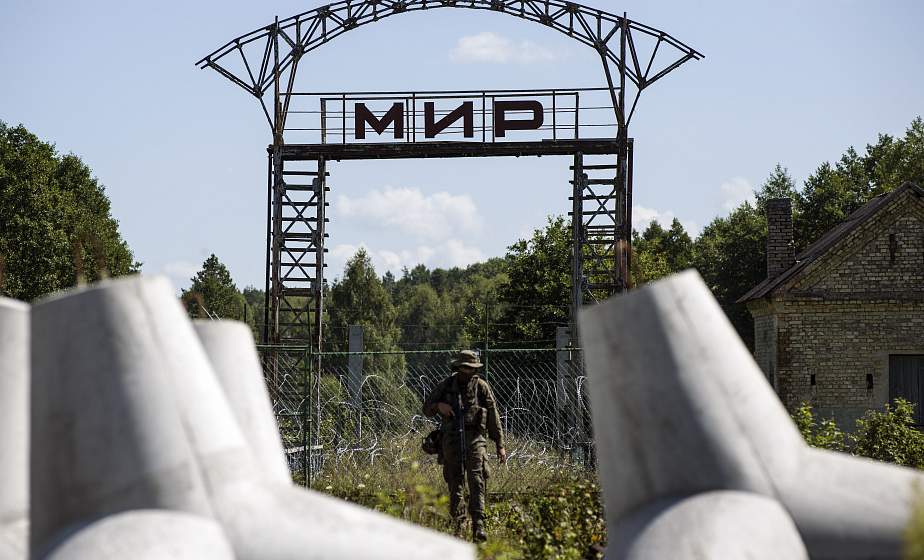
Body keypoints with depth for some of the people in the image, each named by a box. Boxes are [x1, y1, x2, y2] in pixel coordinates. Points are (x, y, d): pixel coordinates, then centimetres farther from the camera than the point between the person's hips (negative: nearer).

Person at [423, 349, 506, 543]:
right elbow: (426, 408, 15)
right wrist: (438, 406, -9)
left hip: (474, 439, -2)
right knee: (455, 483, 5)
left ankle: (478, 526, -19)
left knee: (477, 481, -13)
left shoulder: (481, 387, 4)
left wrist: (500, 445, 3)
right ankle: (457, 525, 12)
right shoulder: (446, 385, 8)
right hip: (451, 440, 2)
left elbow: (493, 417, 6)